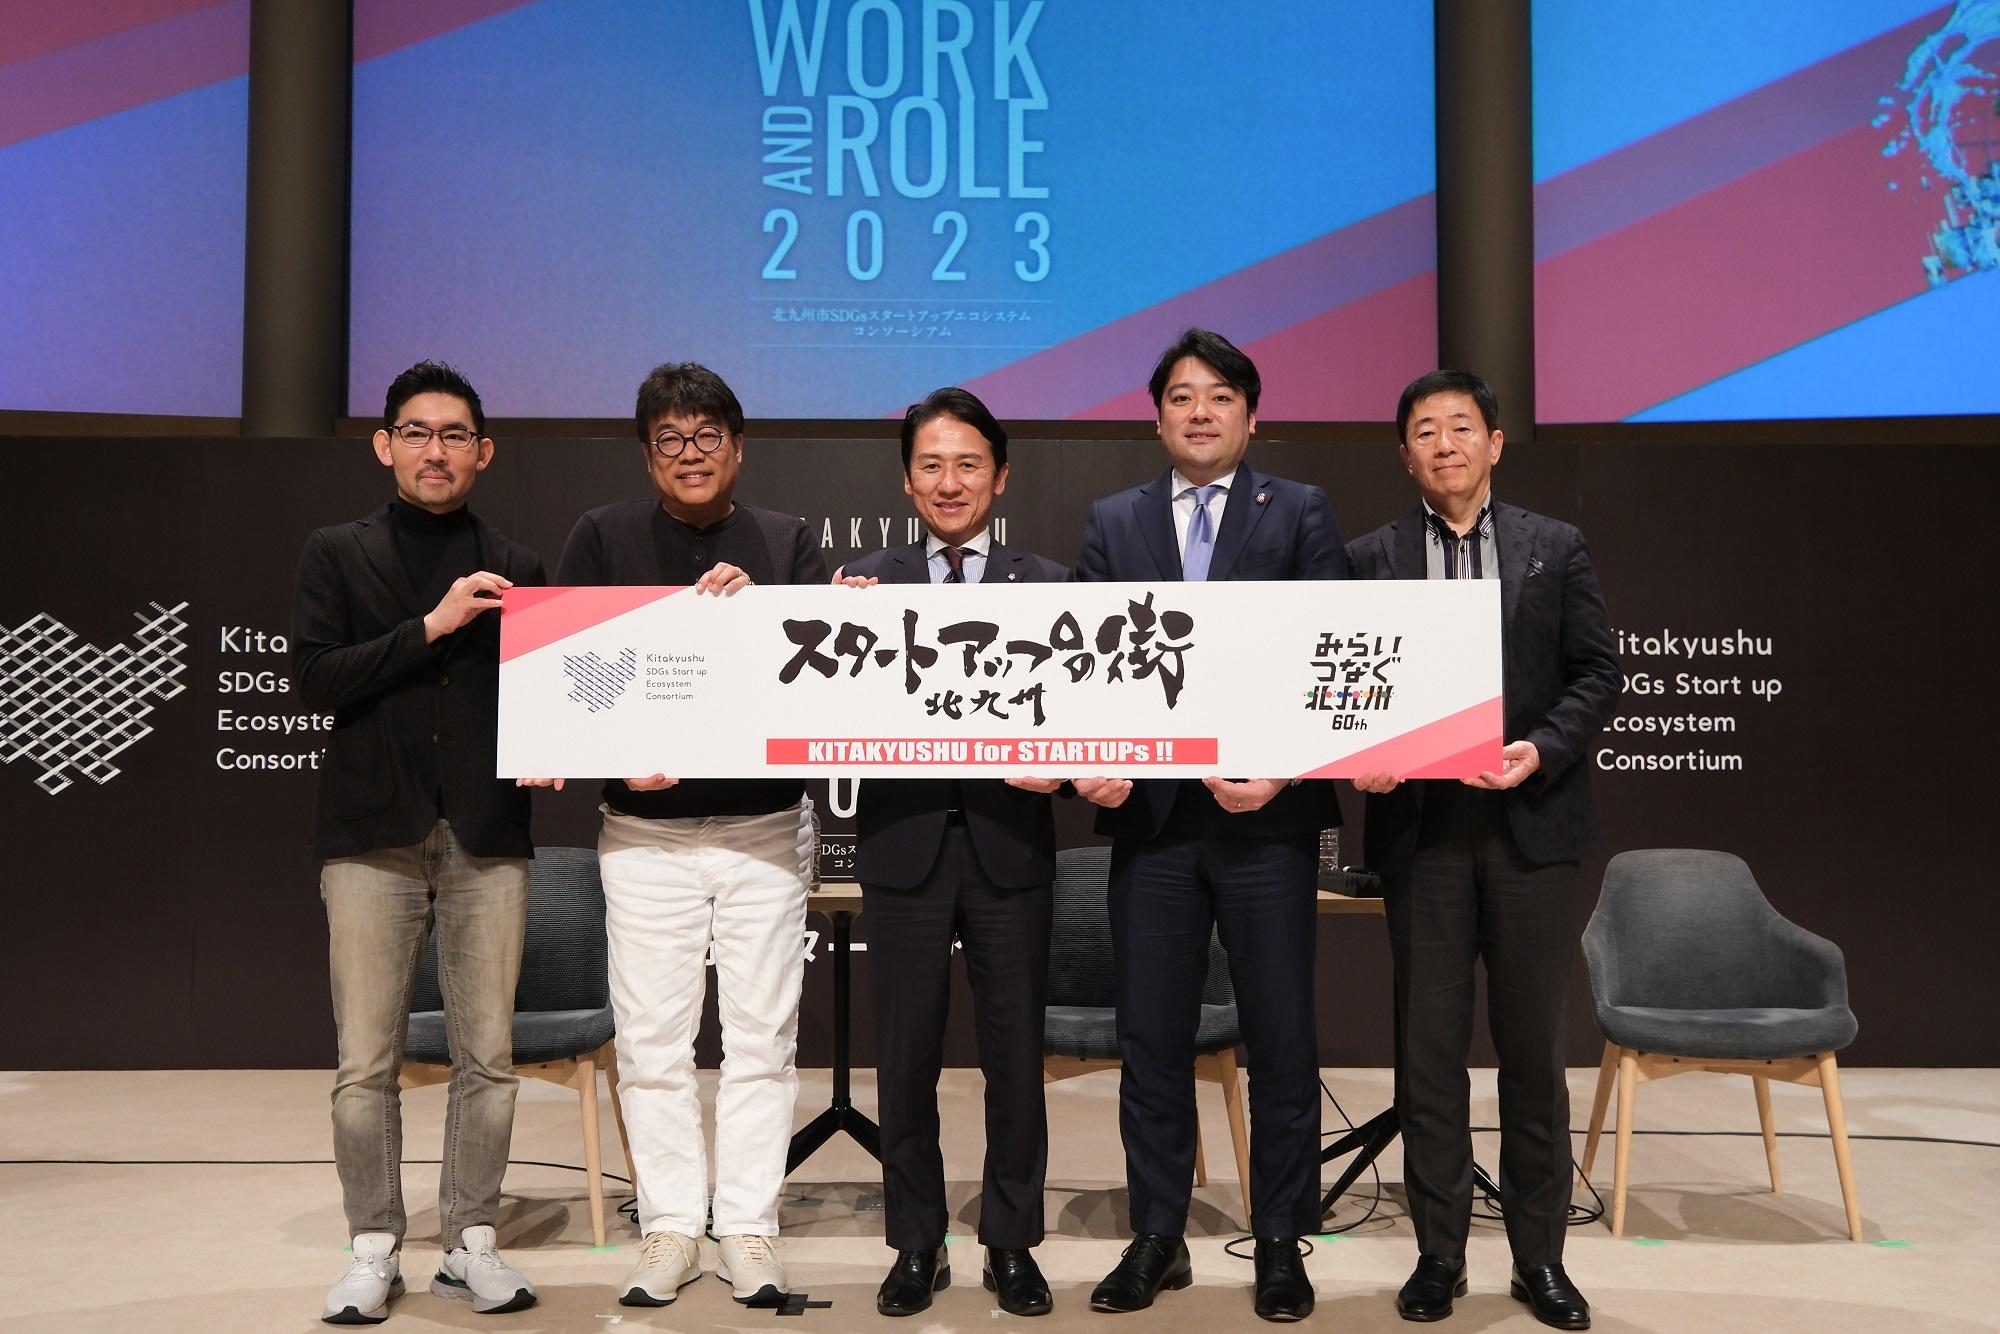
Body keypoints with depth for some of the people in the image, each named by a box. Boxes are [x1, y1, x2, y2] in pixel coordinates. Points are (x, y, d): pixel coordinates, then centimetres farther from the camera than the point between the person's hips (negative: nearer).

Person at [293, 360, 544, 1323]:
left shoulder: (515, 570, 13)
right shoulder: (337, 555, 8)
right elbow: (314, 678, -5)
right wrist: (432, 626, -12)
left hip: (487, 836, 2)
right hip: (374, 834, -1)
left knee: (487, 1057, 4)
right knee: (366, 1061, 1)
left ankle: (469, 1243, 17)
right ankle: (374, 1249, 16)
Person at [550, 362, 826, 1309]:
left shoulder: (788, 543, 7)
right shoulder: (605, 537, 5)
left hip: (765, 827, 1)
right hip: (645, 829, 0)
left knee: (762, 1035, 4)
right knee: (651, 1037, 4)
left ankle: (749, 1229, 16)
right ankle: (670, 1228, 18)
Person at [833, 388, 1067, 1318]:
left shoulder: (1047, 585, 4)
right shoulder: (863, 582, 4)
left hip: (1010, 848, 0)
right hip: (904, 849, 0)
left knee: (1015, 1057, 9)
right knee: (905, 1060, 10)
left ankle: (1012, 1244, 25)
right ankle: (915, 1244, 26)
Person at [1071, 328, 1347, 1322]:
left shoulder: (1300, 513, 5)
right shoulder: (1112, 522, 11)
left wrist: (1284, 767, -15)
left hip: (1267, 814, -2)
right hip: (1151, 816, 2)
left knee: (1281, 1039, 6)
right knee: (1150, 1039, 9)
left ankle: (1281, 1246, 21)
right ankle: (1157, 1239, 24)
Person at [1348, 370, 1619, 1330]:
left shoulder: (1556, 548, 7)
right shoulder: (1370, 559, 7)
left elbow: (1597, 672, 3)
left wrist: (1541, 748, -13)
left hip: (1530, 825, 0)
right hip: (1421, 829, 0)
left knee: (1532, 1047, 7)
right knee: (1427, 1050, 6)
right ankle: (1439, 1255, 18)